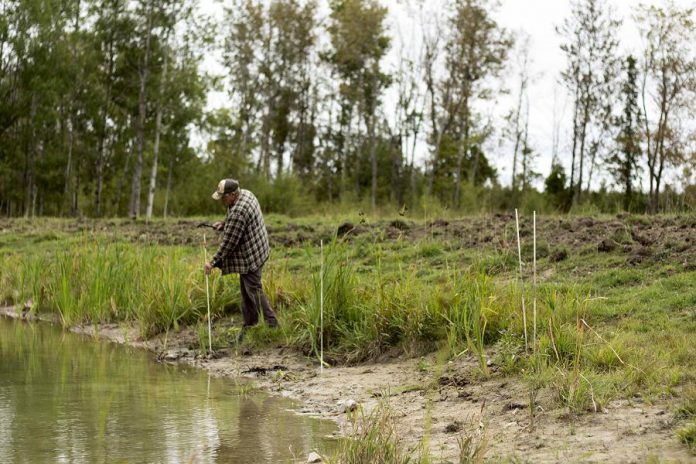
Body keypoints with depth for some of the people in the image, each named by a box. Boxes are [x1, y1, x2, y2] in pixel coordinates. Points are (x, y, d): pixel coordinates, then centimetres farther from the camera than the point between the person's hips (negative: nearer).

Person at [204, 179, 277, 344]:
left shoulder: (237, 213, -28)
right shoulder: (245, 193, 2)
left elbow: (229, 242, -23)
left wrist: (213, 262, -16)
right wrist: (224, 224, 5)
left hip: (250, 256, -11)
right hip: (256, 250, 11)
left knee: (254, 290, -4)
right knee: (246, 290, 17)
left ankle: (272, 326, 3)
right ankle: (249, 325, 24)